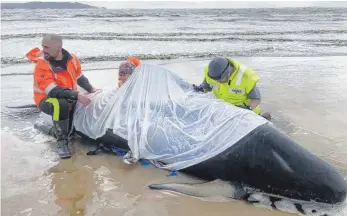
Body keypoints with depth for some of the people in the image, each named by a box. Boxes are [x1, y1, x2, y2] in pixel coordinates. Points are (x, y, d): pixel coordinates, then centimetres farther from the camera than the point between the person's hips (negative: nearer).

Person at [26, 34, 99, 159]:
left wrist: (91, 89, 1)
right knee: (61, 104, -37)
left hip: (69, 98, 7)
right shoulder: (42, 64, -21)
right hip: (47, 100, -6)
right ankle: (62, 140, -22)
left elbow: (79, 77, 13)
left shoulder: (71, 59, -5)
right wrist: (77, 96, -36)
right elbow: (53, 91, -30)